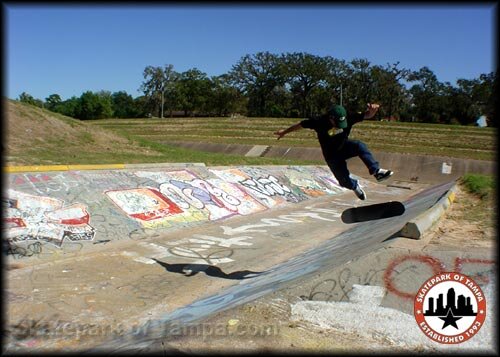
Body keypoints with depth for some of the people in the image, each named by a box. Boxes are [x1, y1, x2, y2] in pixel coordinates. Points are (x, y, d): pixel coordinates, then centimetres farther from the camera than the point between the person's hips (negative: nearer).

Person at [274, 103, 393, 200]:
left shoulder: (348, 118, -21)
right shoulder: (320, 122, -26)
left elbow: (367, 115, -24)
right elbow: (300, 124, -12)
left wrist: (372, 110, -49)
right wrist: (284, 132, 0)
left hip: (344, 146, 2)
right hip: (332, 156, -2)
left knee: (360, 146, -31)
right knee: (345, 181, -5)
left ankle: (376, 171, -33)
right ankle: (355, 186, 32)